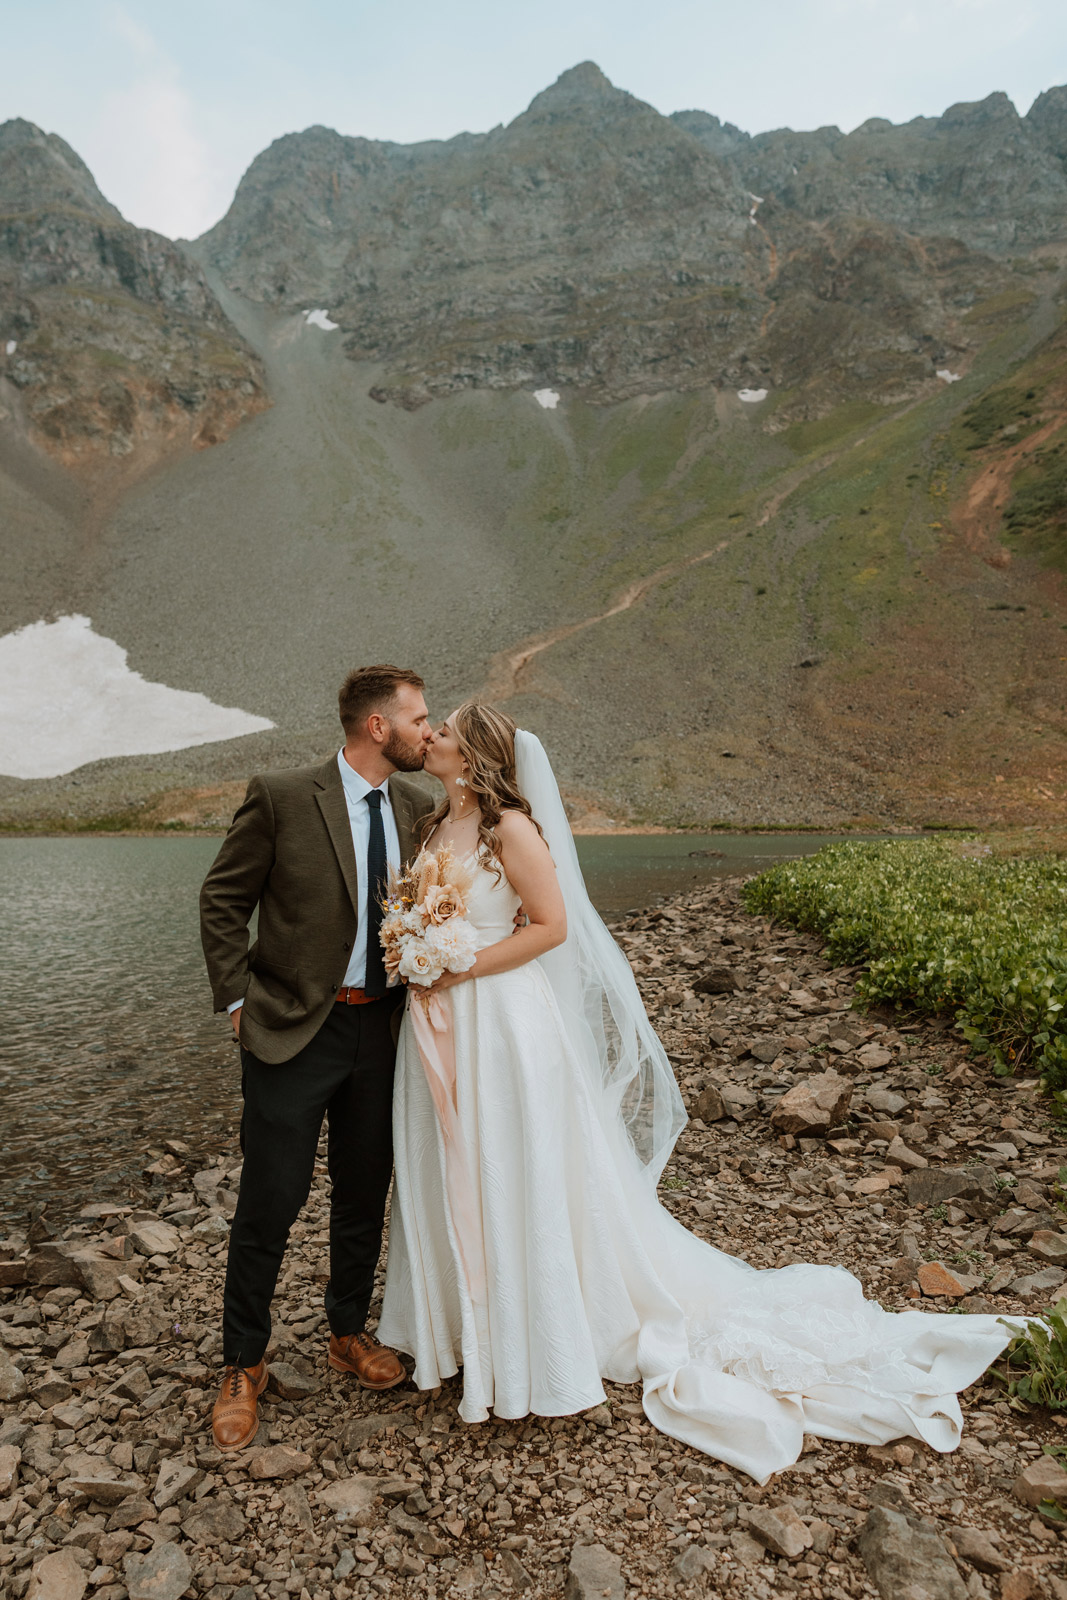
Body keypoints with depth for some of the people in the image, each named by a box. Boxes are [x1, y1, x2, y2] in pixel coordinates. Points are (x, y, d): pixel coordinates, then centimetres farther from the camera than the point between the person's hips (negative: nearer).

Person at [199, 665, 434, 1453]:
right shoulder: (281, 796, -13)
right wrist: (238, 1001, -7)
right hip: (293, 1030, -4)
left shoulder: (416, 803, 2)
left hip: (380, 1026, 5)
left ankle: (350, 1333, 41)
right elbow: (222, 901, -5)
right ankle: (244, 1366, 28)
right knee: (271, 1203, 5)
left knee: (365, 1195, 18)